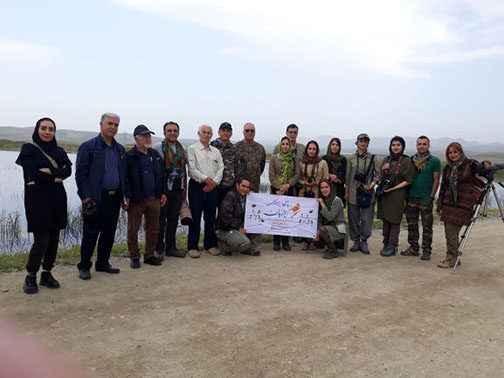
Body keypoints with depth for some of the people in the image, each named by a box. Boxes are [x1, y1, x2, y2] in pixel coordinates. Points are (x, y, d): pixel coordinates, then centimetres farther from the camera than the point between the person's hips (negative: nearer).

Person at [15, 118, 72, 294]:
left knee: (54, 238, 6)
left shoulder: (59, 151, 13)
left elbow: (68, 170, -4)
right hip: (37, 199, -5)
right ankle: (31, 277, 10)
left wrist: (50, 171, -17)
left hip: (57, 199, 5)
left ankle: (47, 273, 20)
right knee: (42, 239, -8)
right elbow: (33, 174, -13)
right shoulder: (28, 149, 0)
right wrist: (56, 176, -7)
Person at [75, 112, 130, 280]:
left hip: (114, 198, 6)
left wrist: (126, 195, 10)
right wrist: (86, 196, -15)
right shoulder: (88, 147, -3)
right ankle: (84, 266, 14)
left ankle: (103, 263, 25)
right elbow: (81, 173, -8)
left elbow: (124, 174, 17)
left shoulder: (120, 149, 14)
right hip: (96, 199, -5)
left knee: (109, 234, 11)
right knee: (90, 234, 1)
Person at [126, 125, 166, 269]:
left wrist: (163, 192, 12)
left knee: (153, 229, 10)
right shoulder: (129, 157, -6)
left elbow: (162, 175, 17)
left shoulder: (155, 155, 13)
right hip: (136, 199, -5)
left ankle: (149, 255, 24)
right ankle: (134, 257, 19)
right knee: (133, 230, 5)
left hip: (154, 199, 5)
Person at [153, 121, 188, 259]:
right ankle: (159, 249, 12)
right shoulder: (158, 147, -5)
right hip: (163, 189, -5)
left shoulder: (182, 149, 14)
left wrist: (184, 188, 15)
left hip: (178, 189, 6)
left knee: (173, 219, 12)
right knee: (161, 220, 1)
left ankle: (171, 247, 22)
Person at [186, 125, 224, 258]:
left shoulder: (216, 151, 15)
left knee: (211, 217, 8)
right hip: (197, 187, -4)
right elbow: (192, 169, -9)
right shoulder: (192, 149, 1)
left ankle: (210, 244, 19)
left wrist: (213, 182, -7)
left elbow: (221, 169, 7)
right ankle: (192, 247, 7)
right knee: (195, 217, -1)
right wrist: (206, 179, -13)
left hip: (212, 188, 4)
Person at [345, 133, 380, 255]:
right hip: (353, 192, 1)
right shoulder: (351, 159, 7)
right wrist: (346, 191, 4)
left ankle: (364, 241, 11)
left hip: (367, 192, -1)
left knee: (367, 218, -2)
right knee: (354, 218, 4)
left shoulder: (372, 158, 6)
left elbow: (378, 174, 7)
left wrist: (372, 184, -9)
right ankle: (356, 241, 16)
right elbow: (347, 176, 8)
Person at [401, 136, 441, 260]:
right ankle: (413, 248, 20)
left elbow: (436, 180, -3)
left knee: (427, 226, 2)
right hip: (411, 198, 4)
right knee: (412, 225, 10)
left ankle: (426, 250, 10)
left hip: (426, 199, -4)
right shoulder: (411, 160, 10)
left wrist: (431, 197, -9)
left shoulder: (434, 161, -1)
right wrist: (406, 195, 8)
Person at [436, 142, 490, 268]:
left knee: (451, 231, -9)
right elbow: (443, 187, 15)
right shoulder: (448, 168, 12)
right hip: (449, 203, 6)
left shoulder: (469, 164, -2)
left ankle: (451, 259, 2)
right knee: (449, 231, 7)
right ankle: (453, 258, 19)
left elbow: (479, 167, -23)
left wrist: (486, 164, -47)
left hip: (463, 204, -5)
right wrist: (439, 205, 13)